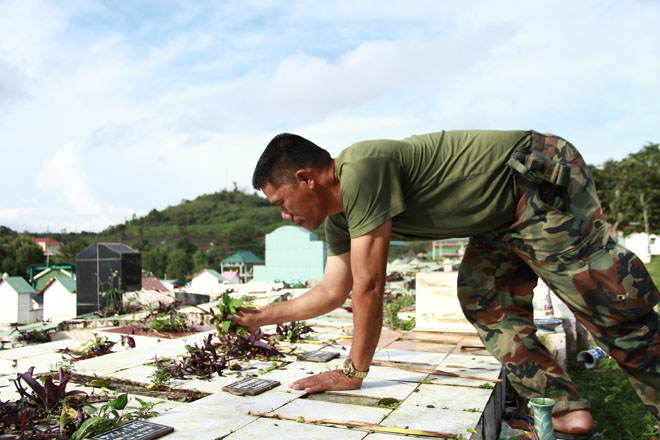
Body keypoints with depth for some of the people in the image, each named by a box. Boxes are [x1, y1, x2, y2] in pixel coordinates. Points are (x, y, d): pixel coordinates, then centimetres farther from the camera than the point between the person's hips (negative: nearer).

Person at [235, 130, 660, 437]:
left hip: (545, 181, -9)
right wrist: (262, 316, 23)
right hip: (507, 211, 9)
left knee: (614, 305, -6)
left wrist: (355, 371, -12)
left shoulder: (360, 168, -26)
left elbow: (369, 285, -24)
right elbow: (332, 292, 15)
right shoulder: (339, 217, 5)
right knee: (483, 300, 7)